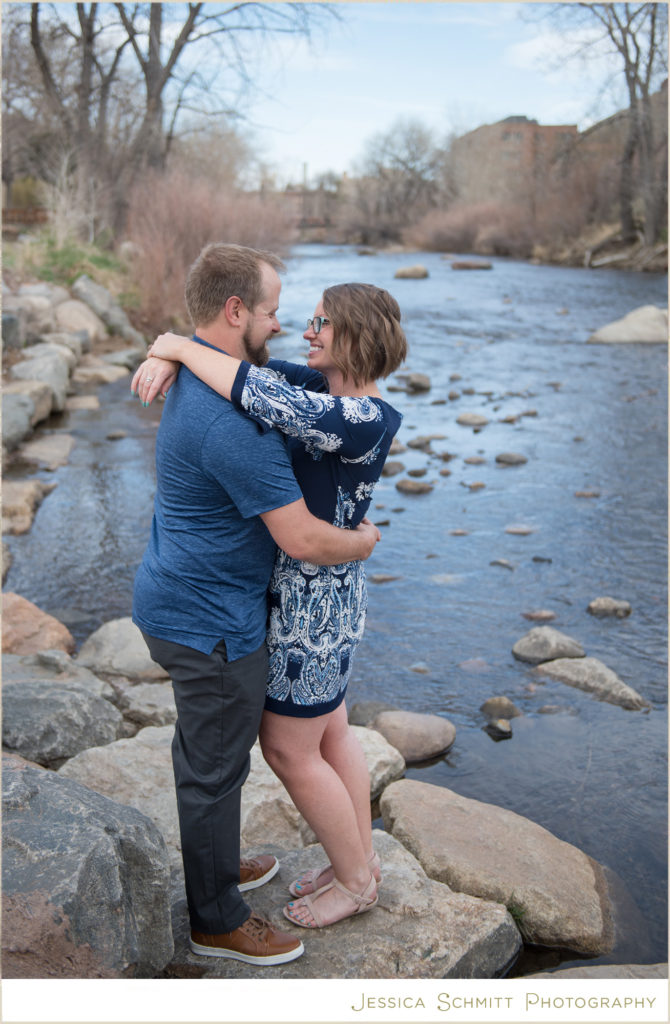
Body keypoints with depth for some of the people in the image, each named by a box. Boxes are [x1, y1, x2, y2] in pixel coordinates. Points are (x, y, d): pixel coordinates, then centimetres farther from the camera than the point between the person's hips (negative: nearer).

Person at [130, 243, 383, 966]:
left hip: (176, 601, 10)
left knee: (203, 754, 26)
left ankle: (214, 867, 48)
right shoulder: (232, 422, -31)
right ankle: (217, 922, 30)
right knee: (214, 768, 8)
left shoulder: (192, 377, 2)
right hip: (211, 625, -10)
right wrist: (364, 541, -8)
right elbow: (303, 540, -27)